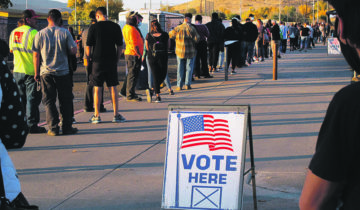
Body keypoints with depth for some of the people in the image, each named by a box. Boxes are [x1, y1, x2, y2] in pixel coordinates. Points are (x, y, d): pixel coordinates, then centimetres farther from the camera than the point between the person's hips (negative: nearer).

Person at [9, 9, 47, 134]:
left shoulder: (13, 32, 9)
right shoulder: (33, 32, -15)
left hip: (17, 71, 7)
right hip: (31, 71, -7)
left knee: (21, 98, 13)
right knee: (32, 98, -1)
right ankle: (32, 125, 0)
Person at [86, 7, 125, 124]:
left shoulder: (93, 27, -5)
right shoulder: (115, 27, 2)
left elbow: (88, 47, -4)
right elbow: (120, 46, 4)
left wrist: (89, 58, 12)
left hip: (98, 61, -2)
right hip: (112, 61, 2)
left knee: (97, 88, 4)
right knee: (113, 88, 7)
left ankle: (97, 116, 7)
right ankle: (116, 115, 8)